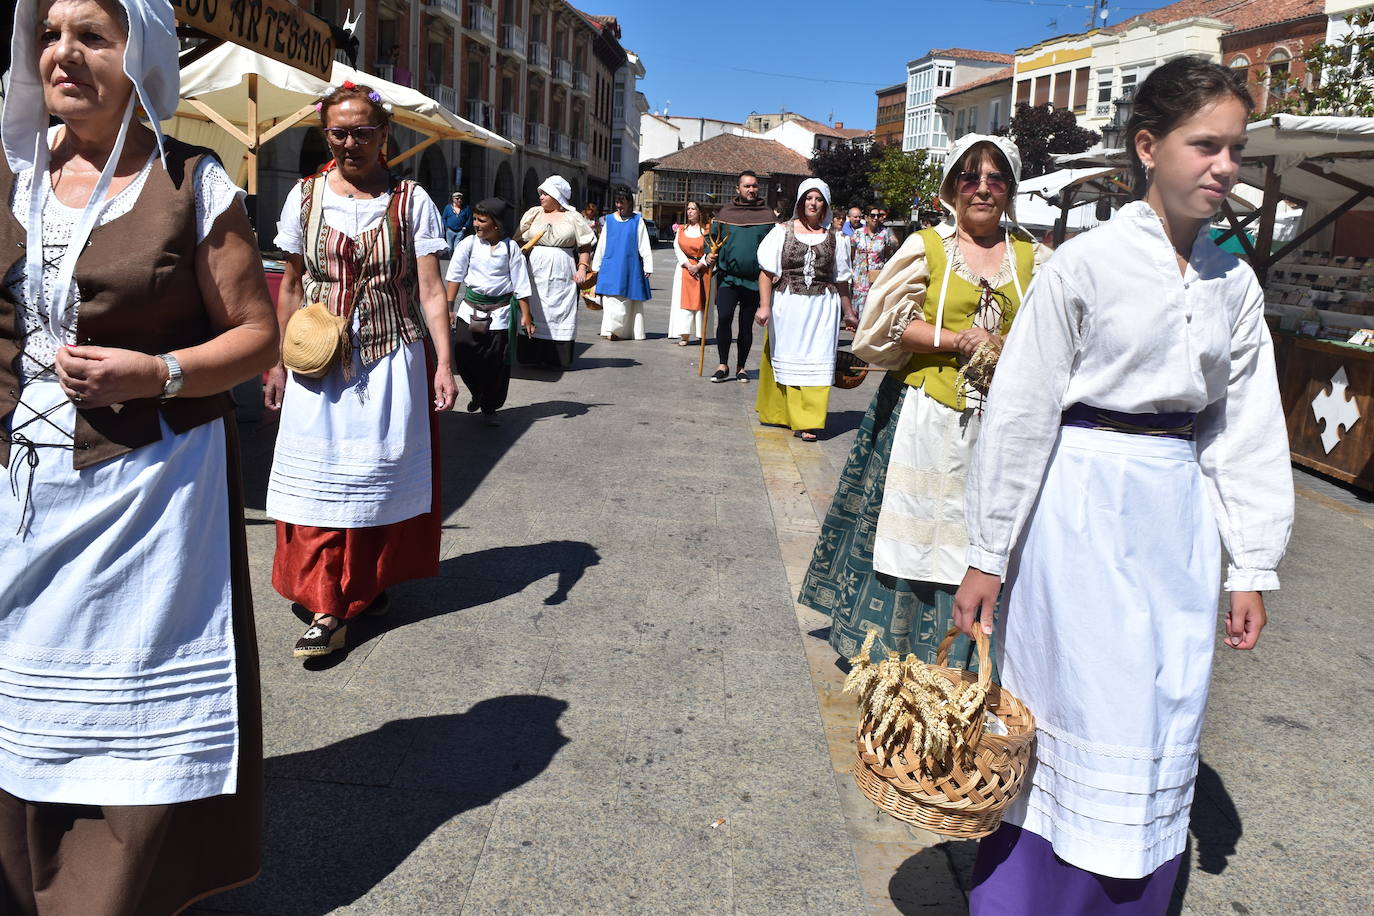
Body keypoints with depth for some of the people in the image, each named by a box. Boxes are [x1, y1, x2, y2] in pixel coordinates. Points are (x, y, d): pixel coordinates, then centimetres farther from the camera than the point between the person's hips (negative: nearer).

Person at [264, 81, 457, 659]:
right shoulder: (305, 197, 6)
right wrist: (278, 365, 8)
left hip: (392, 361, -1)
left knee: (384, 473, 5)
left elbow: (430, 290, -3)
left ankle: (371, 583, 25)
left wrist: (443, 363, -12)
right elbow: (291, 287, 10)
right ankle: (326, 608, 3)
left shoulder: (411, 201, 0)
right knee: (319, 477, -3)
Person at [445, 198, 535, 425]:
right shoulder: (468, 244, -1)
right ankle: (477, 394, 27)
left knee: (497, 363, 1)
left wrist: (525, 315, -1)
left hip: (499, 311, -1)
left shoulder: (510, 248, -4)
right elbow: (455, 276, 3)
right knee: (464, 357, -2)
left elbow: (520, 284, -1)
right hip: (470, 308, 2)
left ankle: (489, 408, 19)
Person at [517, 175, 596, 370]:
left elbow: (585, 246, 5)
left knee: (560, 312, -2)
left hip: (562, 274, -2)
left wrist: (582, 268, -7)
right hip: (536, 272, 2)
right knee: (534, 311, 1)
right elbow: (520, 241, 11)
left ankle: (557, 358, 3)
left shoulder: (572, 217, 5)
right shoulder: (533, 214, 11)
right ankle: (534, 355, 8)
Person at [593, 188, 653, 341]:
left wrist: (648, 266, -3)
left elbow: (644, 245, 3)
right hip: (611, 266, 2)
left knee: (627, 301, 0)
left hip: (630, 267, -2)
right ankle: (612, 330, -3)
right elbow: (601, 245, 14)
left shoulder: (637, 220, 4)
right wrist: (596, 265, 13)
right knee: (611, 299, -6)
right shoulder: (609, 220, 10)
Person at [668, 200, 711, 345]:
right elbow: (677, 248, 3)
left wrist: (698, 266, -12)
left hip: (703, 269, -2)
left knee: (701, 300, 0)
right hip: (684, 268, 2)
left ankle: (702, 334, 6)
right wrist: (688, 265, -9)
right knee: (684, 301, -5)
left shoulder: (707, 229, 1)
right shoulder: (681, 229, 11)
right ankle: (684, 335, -9)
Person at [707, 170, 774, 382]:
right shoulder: (726, 212, 8)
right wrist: (709, 255, -2)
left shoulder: (767, 214, 6)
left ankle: (741, 367, 20)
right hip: (727, 277, 0)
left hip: (754, 279, 0)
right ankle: (723, 365, -1)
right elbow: (713, 237, 17)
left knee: (746, 325, 8)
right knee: (724, 318, -14)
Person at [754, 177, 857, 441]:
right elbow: (767, 272, -3)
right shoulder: (782, 232, 3)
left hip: (821, 309, 1)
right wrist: (765, 306, -12)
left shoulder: (834, 239, 9)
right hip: (787, 306, -1)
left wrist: (848, 313, 15)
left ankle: (807, 421, -1)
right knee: (785, 358, 5)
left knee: (816, 360, -3)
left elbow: (841, 281, 13)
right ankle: (777, 412, 20)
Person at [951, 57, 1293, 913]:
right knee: (1075, 718, 2)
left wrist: (1253, 567, 8)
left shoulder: (1234, 283, 6)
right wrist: (987, 557, -8)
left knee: (1160, 732, 12)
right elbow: (1020, 413, -9)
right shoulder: (1086, 263, -9)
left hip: (1181, 514, 5)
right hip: (1082, 500, -5)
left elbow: (1247, 427, 10)